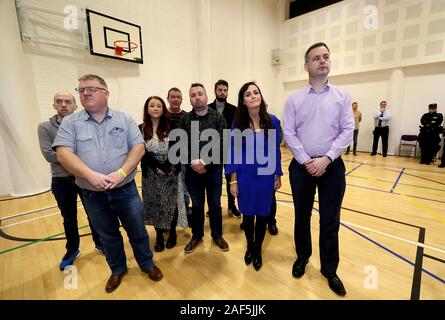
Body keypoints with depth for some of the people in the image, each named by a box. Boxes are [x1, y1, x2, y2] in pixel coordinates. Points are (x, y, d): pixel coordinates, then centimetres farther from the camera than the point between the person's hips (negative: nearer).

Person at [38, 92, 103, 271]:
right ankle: (72, 250, 37)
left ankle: (99, 244, 35)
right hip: (61, 181, 1)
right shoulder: (45, 127, -4)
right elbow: (49, 155, -14)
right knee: (69, 218, 17)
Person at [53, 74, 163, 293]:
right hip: (93, 195, 1)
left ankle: (147, 263, 37)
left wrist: (121, 173, -20)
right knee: (107, 236, 19)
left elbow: (138, 147, -7)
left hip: (126, 190, -1)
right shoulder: (70, 122, 0)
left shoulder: (124, 119, 0)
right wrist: (91, 175, -24)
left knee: (137, 231, 13)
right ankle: (117, 269, 42)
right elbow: (63, 153, -10)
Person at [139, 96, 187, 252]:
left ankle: (172, 232, 27)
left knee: (171, 203, 6)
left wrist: (166, 168, -16)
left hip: (170, 173, 0)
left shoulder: (171, 127, 1)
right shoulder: (141, 129, 1)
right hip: (151, 174, 1)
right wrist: (157, 167, -15)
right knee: (155, 205, 9)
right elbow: (142, 152, -5)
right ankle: (159, 235, 26)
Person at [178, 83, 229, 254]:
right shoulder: (185, 119, 2)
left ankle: (217, 235, 34)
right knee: (196, 205, 15)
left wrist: (204, 162, -18)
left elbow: (220, 144, -12)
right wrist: (193, 163, -14)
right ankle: (197, 235, 35)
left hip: (213, 169, -1)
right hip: (192, 170, 1)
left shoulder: (218, 117, -4)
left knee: (215, 205, 13)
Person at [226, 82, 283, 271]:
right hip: (245, 178, 0)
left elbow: (275, 151, 2)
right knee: (247, 214, 14)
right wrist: (233, 181, -5)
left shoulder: (272, 121, -4)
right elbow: (233, 152, -4)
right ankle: (249, 247, 41)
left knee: (262, 214, 13)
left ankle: (258, 250, 37)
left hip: (266, 177, 1)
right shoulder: (238, 123, -6)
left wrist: (278, 176, 4)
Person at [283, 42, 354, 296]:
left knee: (330, 221, 9)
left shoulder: (343, 96, 3)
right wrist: (307, 161, -12)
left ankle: (330, 269, 29)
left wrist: (326, 159, -14)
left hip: (332, 166, 1)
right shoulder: (294, 99, 1)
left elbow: (347, 131, -3)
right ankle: (302, 257, 37)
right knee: (302, 216, 14)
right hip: (302, 166, 0)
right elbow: (289, 134, -4)